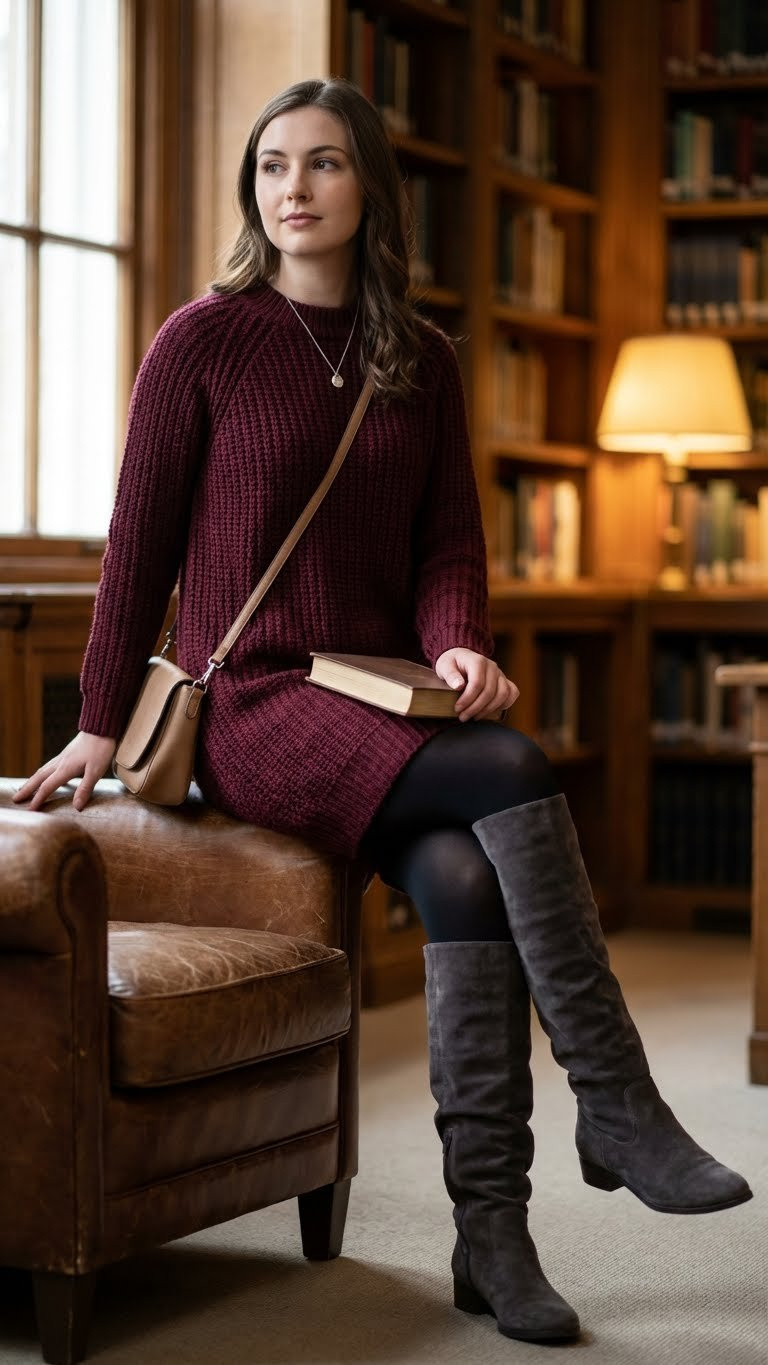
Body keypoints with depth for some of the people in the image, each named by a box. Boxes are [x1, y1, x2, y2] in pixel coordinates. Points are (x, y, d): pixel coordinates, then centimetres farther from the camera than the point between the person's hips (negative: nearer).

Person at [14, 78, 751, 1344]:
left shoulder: (424, 361, 14)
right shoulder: (203, 340, 0)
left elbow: (449, 543, 10)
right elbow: (141, 542, 2)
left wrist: (457, 645, -12)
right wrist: (101, 725, 1)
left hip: (384, 703, 4)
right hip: (252, 707, -4)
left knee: (467, 877, -28)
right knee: (510, 769, -30)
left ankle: (492, 1238, -24)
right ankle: (616, 1107, -25)